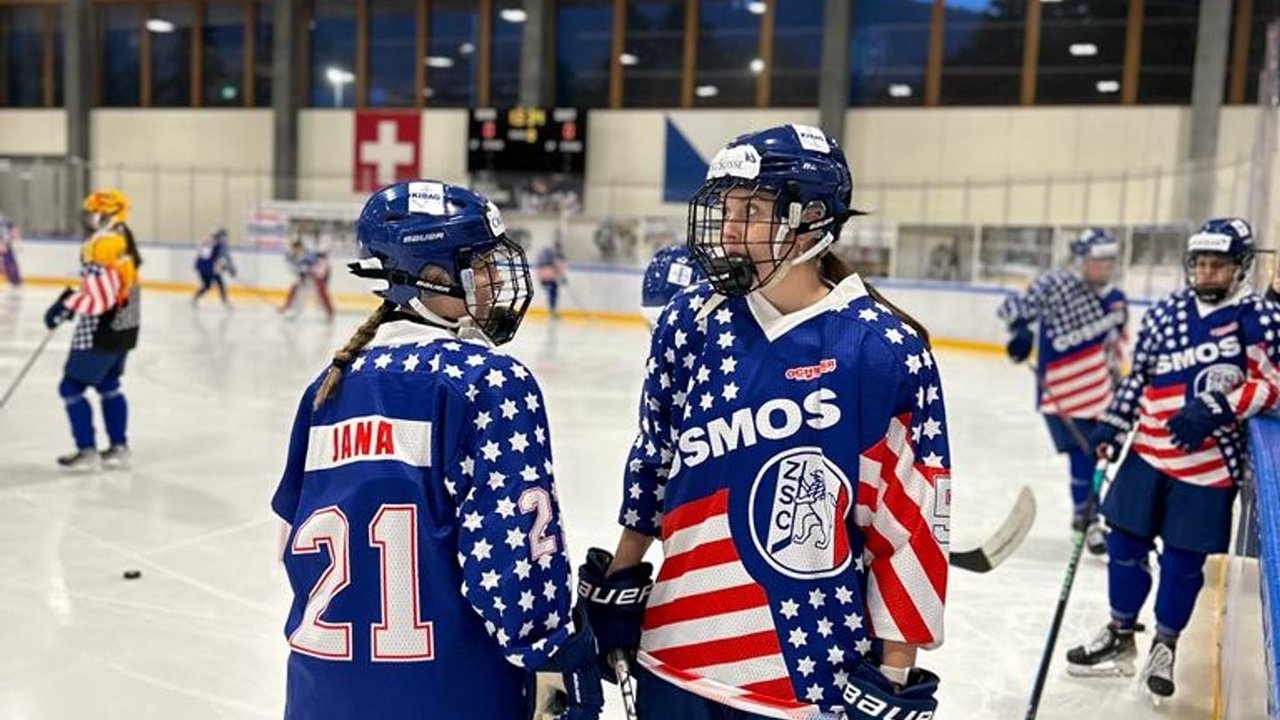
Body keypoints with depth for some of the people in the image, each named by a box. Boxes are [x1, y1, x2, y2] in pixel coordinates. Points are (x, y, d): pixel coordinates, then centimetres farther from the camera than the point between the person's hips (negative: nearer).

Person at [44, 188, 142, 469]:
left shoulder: (102, 246, -22)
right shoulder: (123, 239, 9)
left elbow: (101, 299, -27)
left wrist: (66, 304, -18)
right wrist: (74, 298, 15)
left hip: (102, 332, -9)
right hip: (123, 328, 9)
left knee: (71, 387, 2)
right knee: (108, 386, 20)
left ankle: (87, 451, 7)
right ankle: (119, 448, 23)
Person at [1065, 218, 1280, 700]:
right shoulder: (1166, 313, 6)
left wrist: (1217, 409, -24)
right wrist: (1113, 424, 9)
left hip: (1209, 464, -4)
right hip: (1149, 451, 4)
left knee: (1184, 561, 5)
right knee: (1126, 543, 9)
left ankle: (1164, 647, 28)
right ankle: (1119, 638, 28)